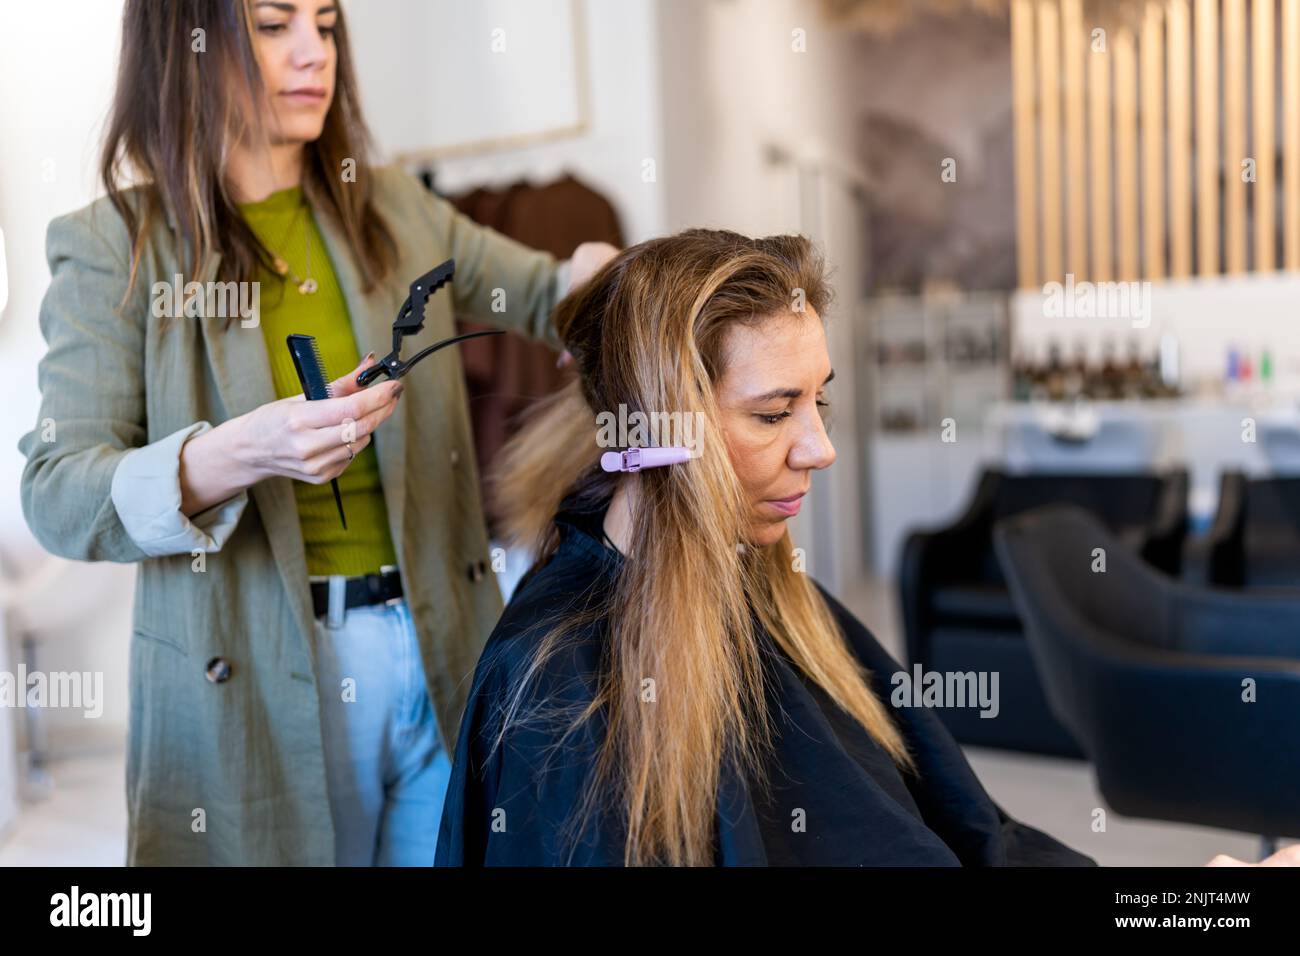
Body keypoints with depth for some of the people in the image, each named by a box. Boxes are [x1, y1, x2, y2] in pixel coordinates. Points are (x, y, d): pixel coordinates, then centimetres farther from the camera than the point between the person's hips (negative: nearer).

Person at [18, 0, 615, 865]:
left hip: (442, 651, 4)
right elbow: (56, 496, -11)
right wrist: (234, 455, -29)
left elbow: (543, 296, 17)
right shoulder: (116, 246, -5)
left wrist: (588, 273, -8)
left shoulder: (391, 207, 7)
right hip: (251, 685, -3)